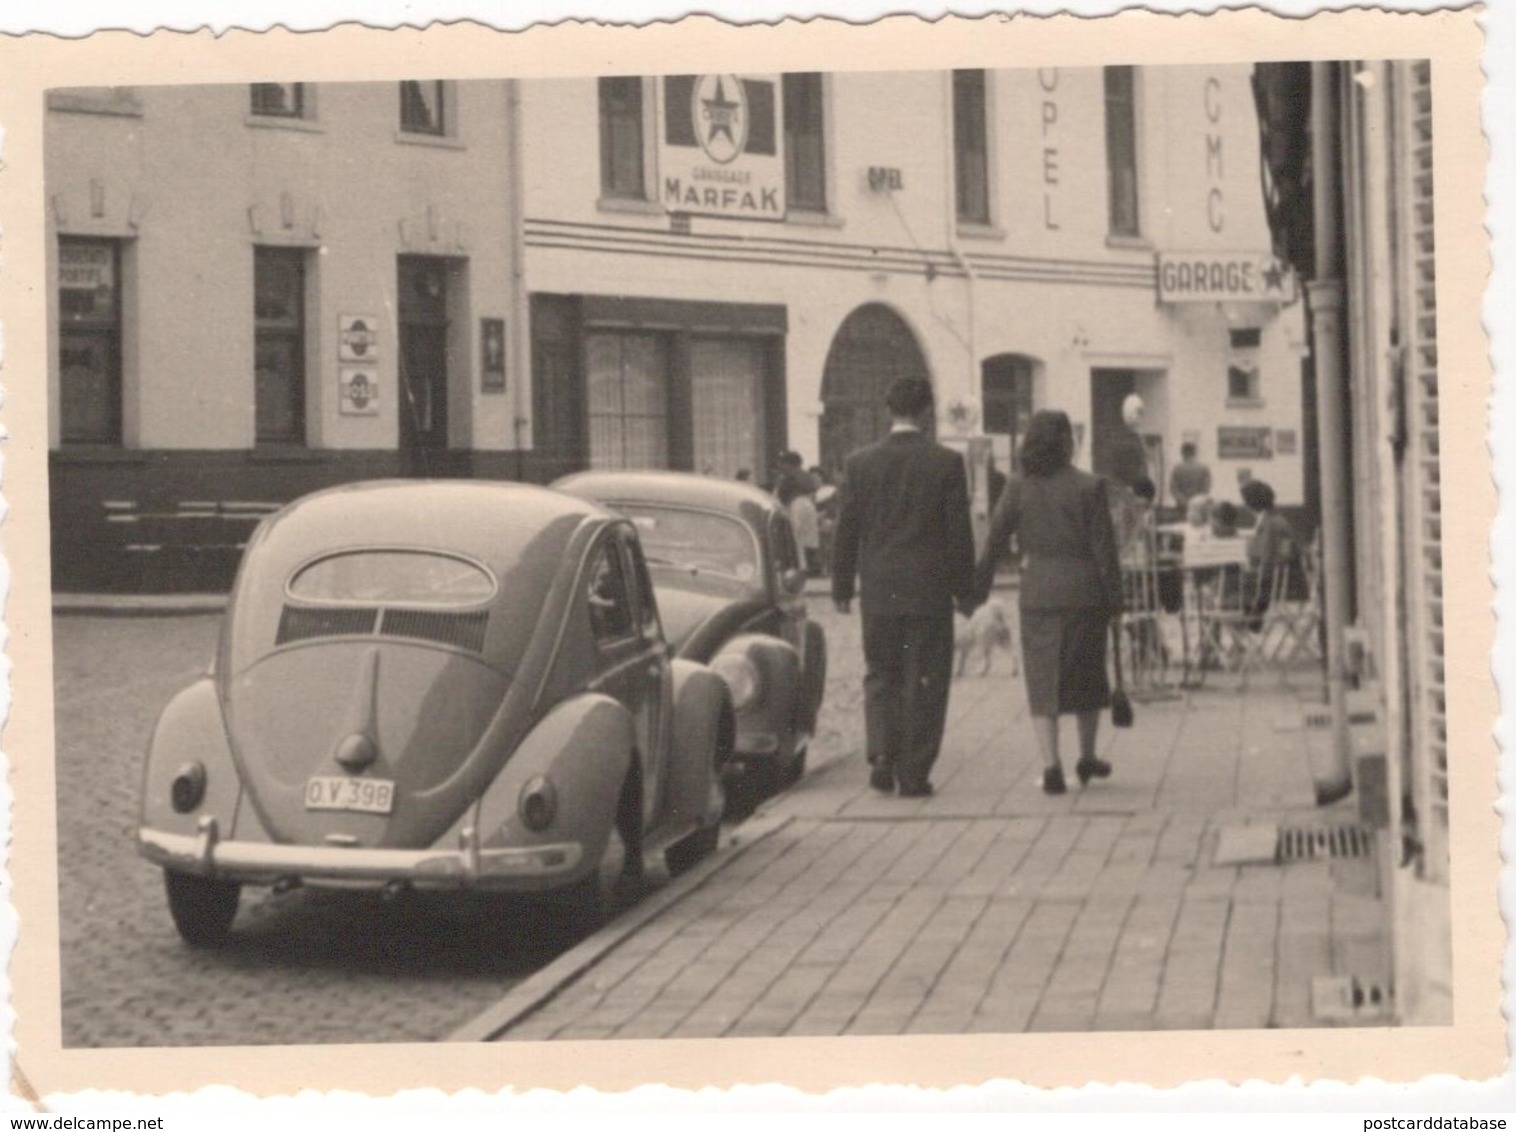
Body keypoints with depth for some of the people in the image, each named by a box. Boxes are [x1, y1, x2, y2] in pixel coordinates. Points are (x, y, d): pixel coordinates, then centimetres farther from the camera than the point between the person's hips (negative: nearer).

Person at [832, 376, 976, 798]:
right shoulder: (947, 463, -6)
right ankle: (913, 774, 5)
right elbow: (959, 531, -3)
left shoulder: (859, 463, -1)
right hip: (930, 590, -2)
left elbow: (847, 530, 3)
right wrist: (964, 589, 5)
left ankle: (882, 755, 0)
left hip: (878, 591, 2)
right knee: (924, 683, 5)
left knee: (880, 676, 15)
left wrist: (841, 588, 11)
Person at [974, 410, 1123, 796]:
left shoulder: (1017, 488, -1)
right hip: (1083, 589, -1)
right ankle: (1087, 758, 28)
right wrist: (1114, 594, 1)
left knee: (1042, 679, 4)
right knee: (1086, 674, 15)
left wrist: (978, 589, 9)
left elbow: (995, 541, 1)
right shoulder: (1089, 487, -6)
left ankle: (1051, 765, -7)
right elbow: (1104, 546, -6)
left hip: (1038, 591, 1)